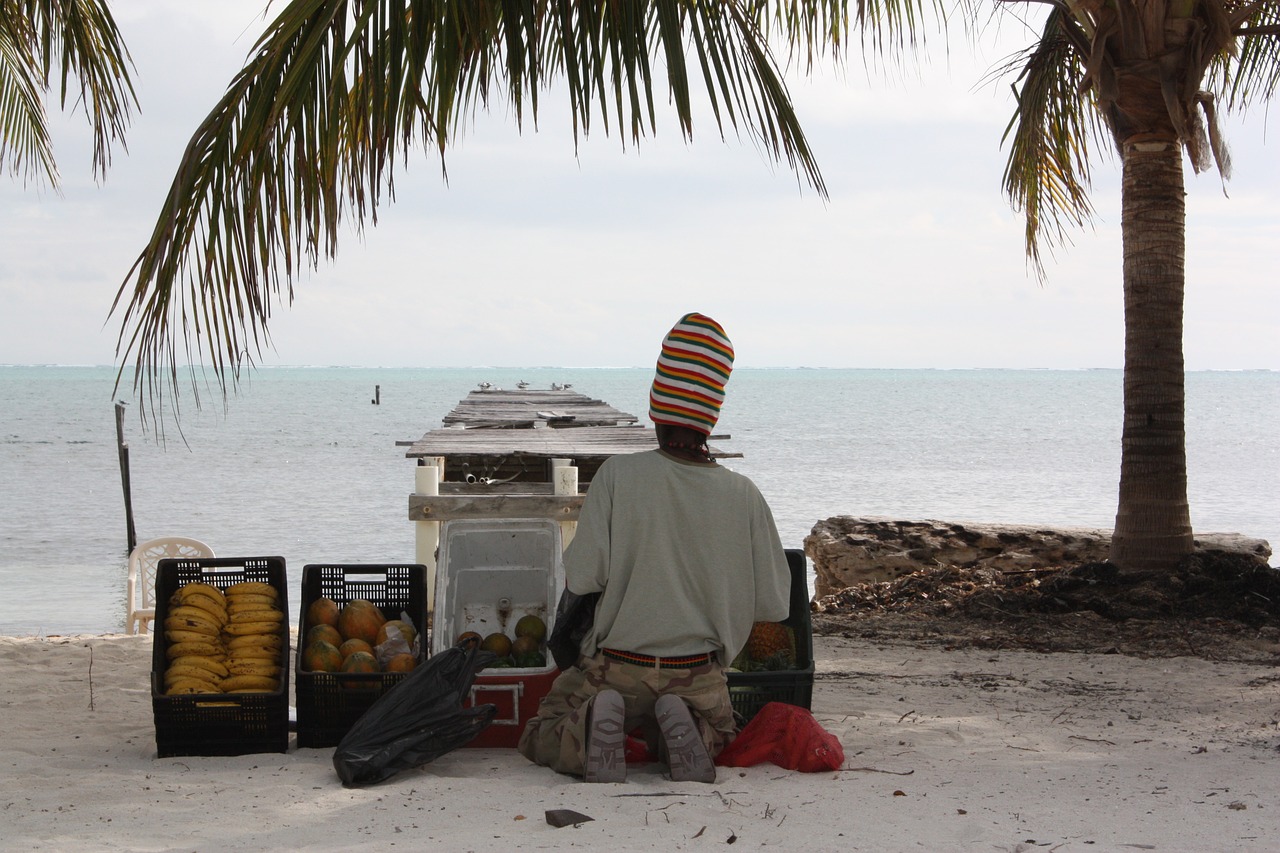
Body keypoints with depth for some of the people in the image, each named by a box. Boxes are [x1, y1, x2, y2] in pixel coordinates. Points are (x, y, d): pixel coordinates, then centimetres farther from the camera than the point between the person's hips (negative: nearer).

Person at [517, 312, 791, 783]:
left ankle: (595, 722, -14)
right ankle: (682, 727, -5)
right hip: (699, 676, 1)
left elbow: (582, 577, -15)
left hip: (616, 668, -1)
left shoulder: (618, 475, -15)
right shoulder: (743, 495, -9)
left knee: (537, 741, 19)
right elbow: (774, 604, -3)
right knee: (718, 732, 31)